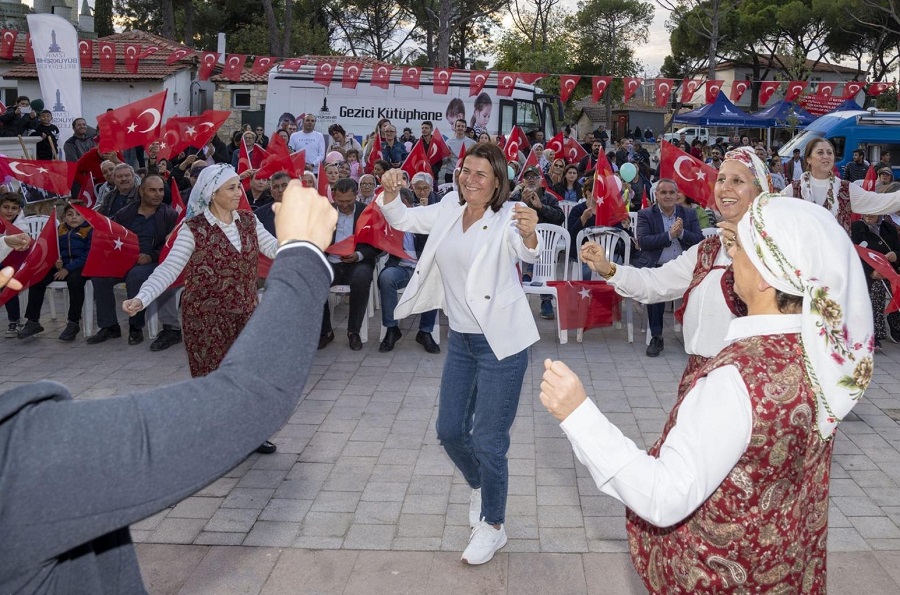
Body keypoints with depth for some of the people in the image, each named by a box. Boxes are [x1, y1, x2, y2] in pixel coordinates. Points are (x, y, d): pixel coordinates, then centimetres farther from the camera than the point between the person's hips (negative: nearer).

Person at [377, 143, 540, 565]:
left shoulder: (507, 218, -15)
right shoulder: (450, 209, 4)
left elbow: (526, 252, -34)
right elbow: (402, 219, 11)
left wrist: (529, 234, -57)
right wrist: (390, 190, -10)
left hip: (501, 342, -7)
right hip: (460, 339, 7)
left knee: (487, 440, -2)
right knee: (450, 430, 17)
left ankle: (493, 526, 20)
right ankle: (479, 486, 47)